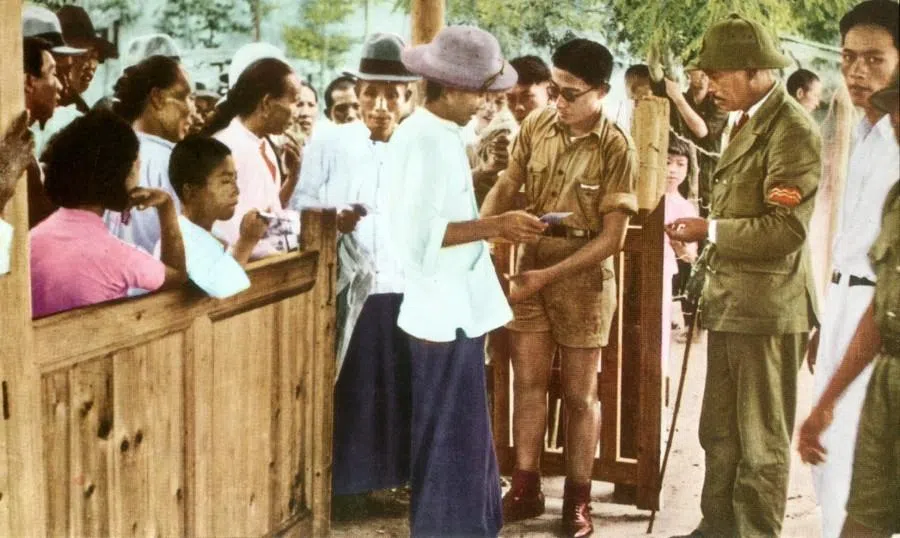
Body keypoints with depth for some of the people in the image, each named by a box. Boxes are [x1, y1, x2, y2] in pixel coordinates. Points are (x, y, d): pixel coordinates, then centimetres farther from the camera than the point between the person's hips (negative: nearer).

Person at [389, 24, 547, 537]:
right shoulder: (423, 140, -18)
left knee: (464, 434, 19)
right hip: (445, 311, -10)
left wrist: (498, 227, 8)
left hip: (459, 306, 10)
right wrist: (496, 225, -21)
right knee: (449, 438, 1)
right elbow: (421, 234, -25)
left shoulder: (442, 134, 11)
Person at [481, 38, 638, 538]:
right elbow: (506, 186, 5)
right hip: (531, 265, 4)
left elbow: (612, 237, -18)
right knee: (528, 382, 10)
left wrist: (548, 275, -23)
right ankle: (526, 488, 22)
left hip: (583, 276, -4)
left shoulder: (616, 149, -17)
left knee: (580, 393, 7)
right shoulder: (536, 125, -4)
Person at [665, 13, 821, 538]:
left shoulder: (793, 129, -17)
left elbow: (785, 230, -22)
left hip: (768, 308, -10)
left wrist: (709, 230, -16)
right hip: (732, 303, 10)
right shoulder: (749, 122, 14)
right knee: (720, 433, 18)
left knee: (761, 441, 4)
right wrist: (706, 231, 7)